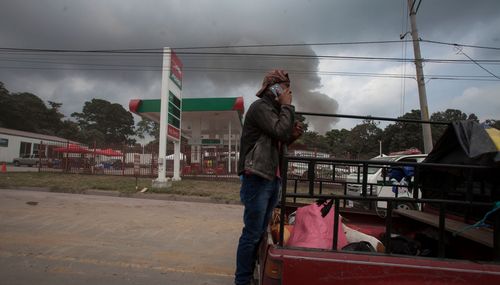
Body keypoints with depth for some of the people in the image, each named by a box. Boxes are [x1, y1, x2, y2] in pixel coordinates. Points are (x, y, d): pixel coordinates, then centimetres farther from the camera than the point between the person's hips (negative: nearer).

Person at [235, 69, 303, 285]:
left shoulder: (274, 109, 19)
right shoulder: (260, 106, -9)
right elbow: (280, 131, -23)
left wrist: (293, 136, 5)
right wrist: (287, 106, -9)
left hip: (273, 178, 9)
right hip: (258, 178, -9)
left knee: (261, 232, 14)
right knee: (252, 233, -3)